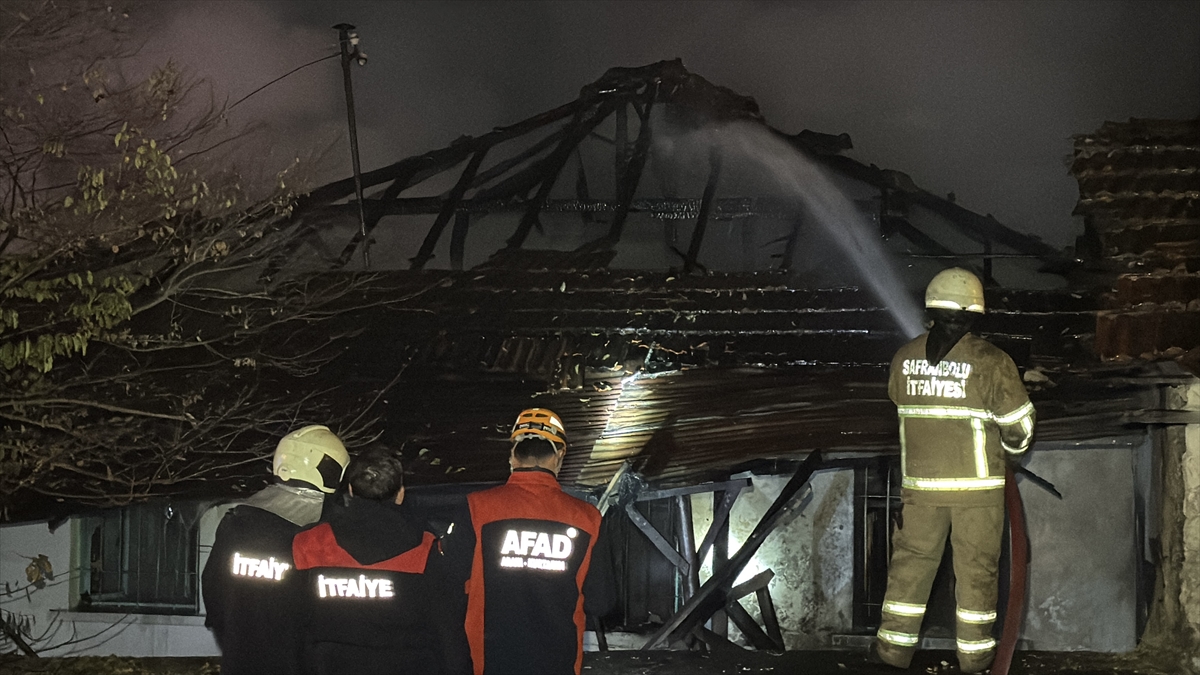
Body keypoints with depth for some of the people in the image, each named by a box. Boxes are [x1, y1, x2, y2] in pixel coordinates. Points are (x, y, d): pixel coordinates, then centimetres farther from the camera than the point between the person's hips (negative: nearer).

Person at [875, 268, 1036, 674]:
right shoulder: (990, 361, -12)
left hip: (919, 482, 3)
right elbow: (1018, 425, -6)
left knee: (911, 560, 13)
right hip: (977, 483, -2)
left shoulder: (904, 358, -1)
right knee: (976, 567, 8)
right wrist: (1010, 453, 15)